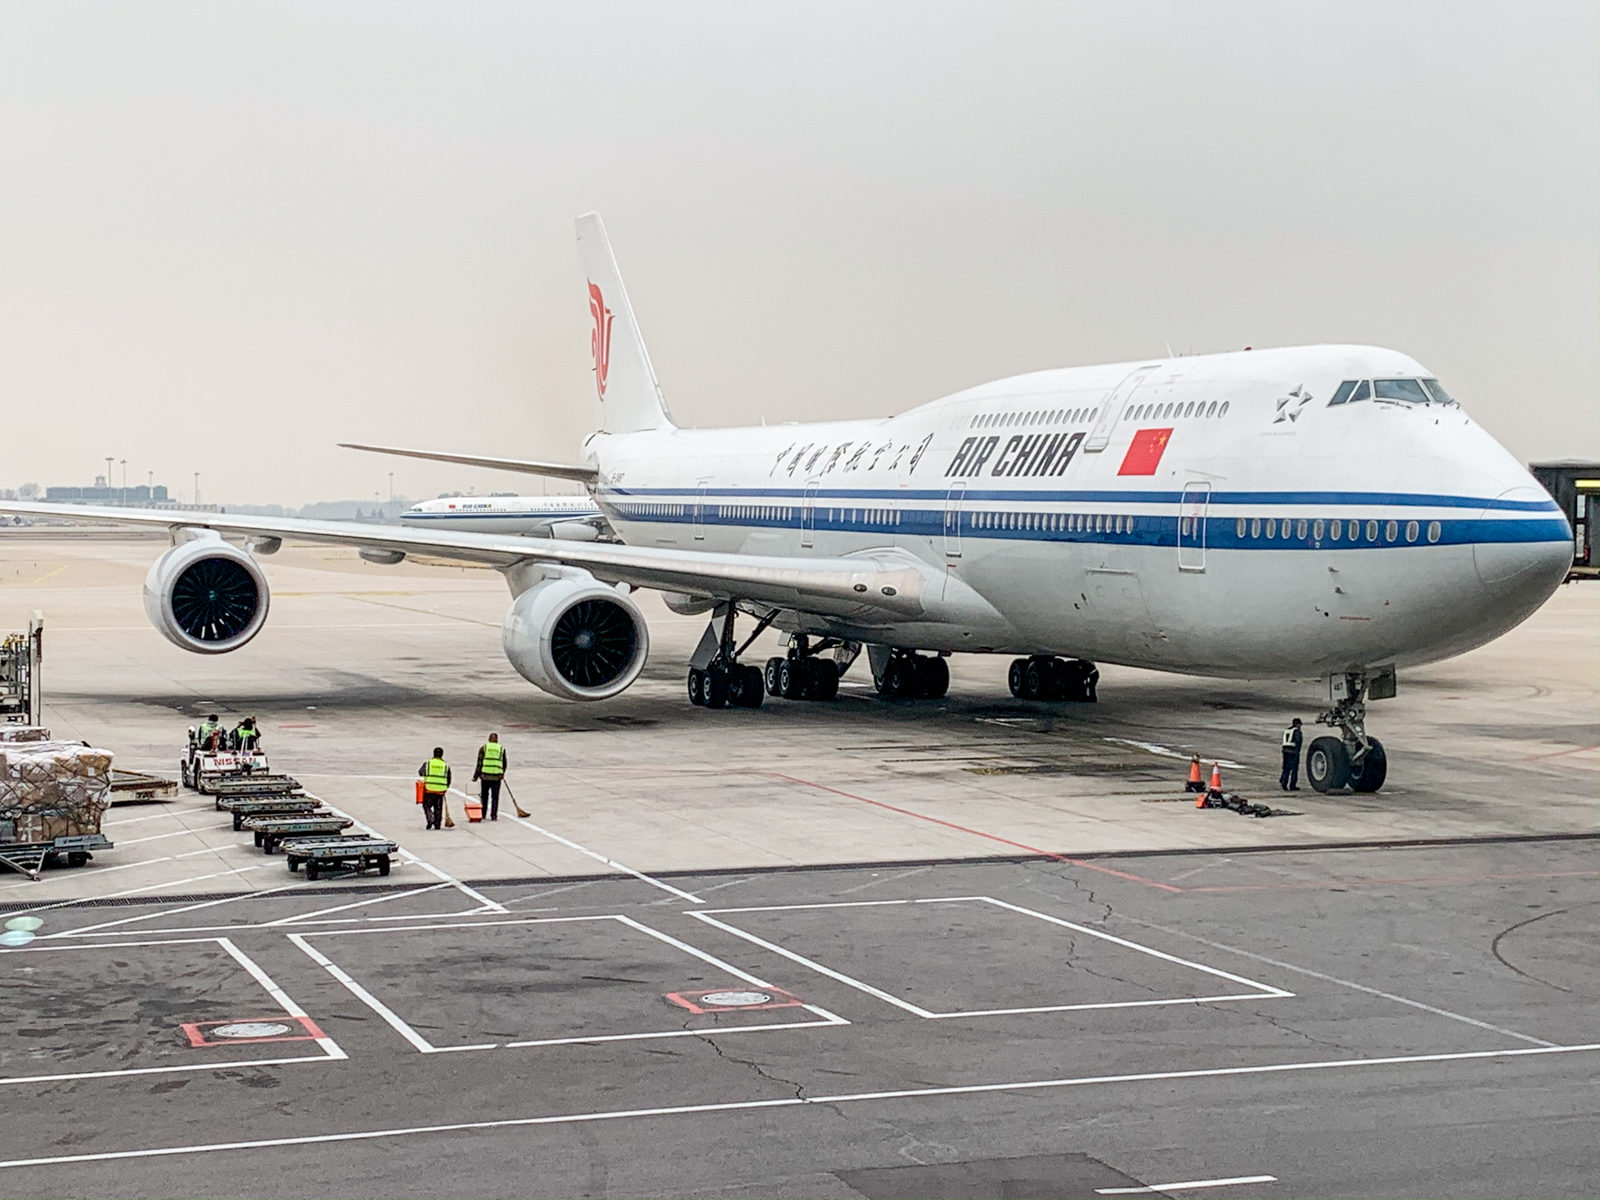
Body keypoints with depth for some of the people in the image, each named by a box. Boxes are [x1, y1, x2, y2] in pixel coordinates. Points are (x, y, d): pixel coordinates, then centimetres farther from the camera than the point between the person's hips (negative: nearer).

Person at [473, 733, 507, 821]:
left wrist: (475, 776, 3)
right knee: (495, 797, 5)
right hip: (497, 776, 0)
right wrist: (502, 774, 29)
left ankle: (482, 814, 17)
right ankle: (493, 816, 1)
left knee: (484, 796, 12)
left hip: (485, 776, 0)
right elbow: (504, 764, 12)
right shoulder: (501, 749, 6)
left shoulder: (483, 748, 2)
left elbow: (479, 763, -2)